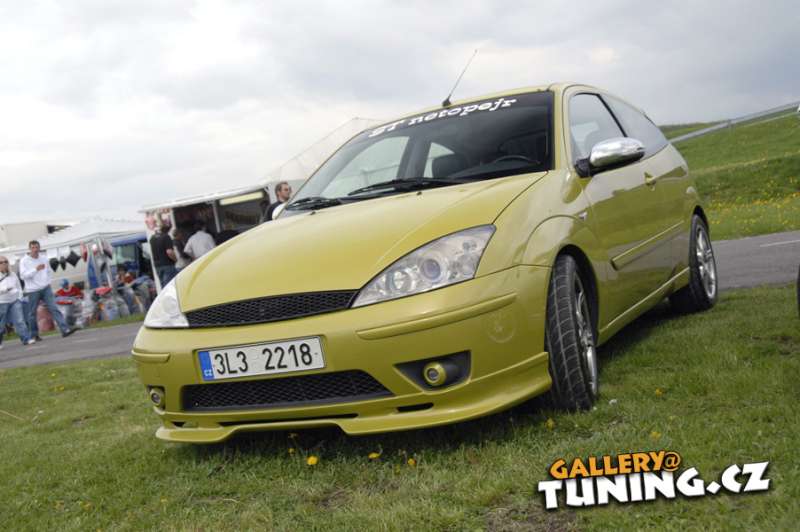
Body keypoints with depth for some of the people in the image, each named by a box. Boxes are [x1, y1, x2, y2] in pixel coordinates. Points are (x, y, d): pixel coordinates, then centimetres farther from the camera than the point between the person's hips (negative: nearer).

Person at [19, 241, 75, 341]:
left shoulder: (44, 258, 9)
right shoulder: (24, 261, -5)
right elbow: (23, 275, -16)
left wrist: (47, 281, 9)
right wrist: (36, 269, -25)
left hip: (46, 288, 3)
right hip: (33, 290, -3)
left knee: (54, 309, -7)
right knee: (32, 313, 6)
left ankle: (65, 330, -14)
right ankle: (34, 335, 19)